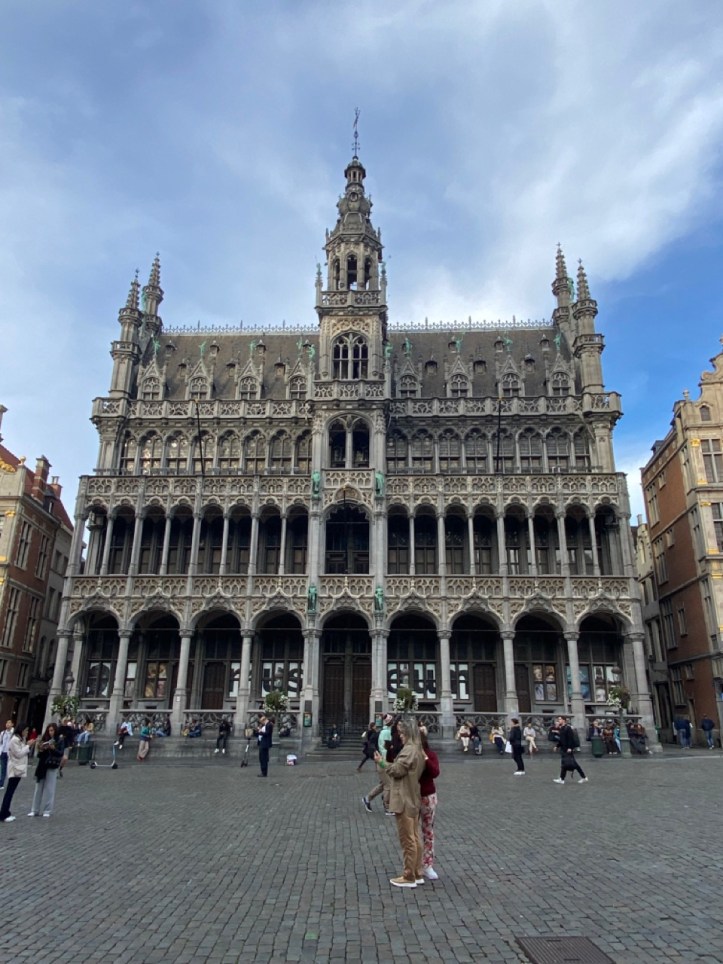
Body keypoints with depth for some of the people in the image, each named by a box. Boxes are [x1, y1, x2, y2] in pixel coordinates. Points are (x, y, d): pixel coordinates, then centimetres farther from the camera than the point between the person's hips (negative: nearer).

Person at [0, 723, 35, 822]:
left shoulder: (21, 739, 15)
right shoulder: (14, 740, -15)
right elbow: (18, 754, -18)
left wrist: (29, 746, 3)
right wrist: (28, 745, -14)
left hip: (18, 768, 9)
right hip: (15, 768, -9)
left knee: (10, 791, 10)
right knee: (9, 792, -7)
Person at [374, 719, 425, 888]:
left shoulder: (409, 750, -19)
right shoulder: (418, 750, 11)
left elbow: (397, 770, -20)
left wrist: (382, 762, -9)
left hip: (405, 801, -10)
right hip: (413, 799, 10)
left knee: (407, 840, 0)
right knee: (414, 838, 16)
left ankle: (409, 877, 9)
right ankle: (417, 873, 24)